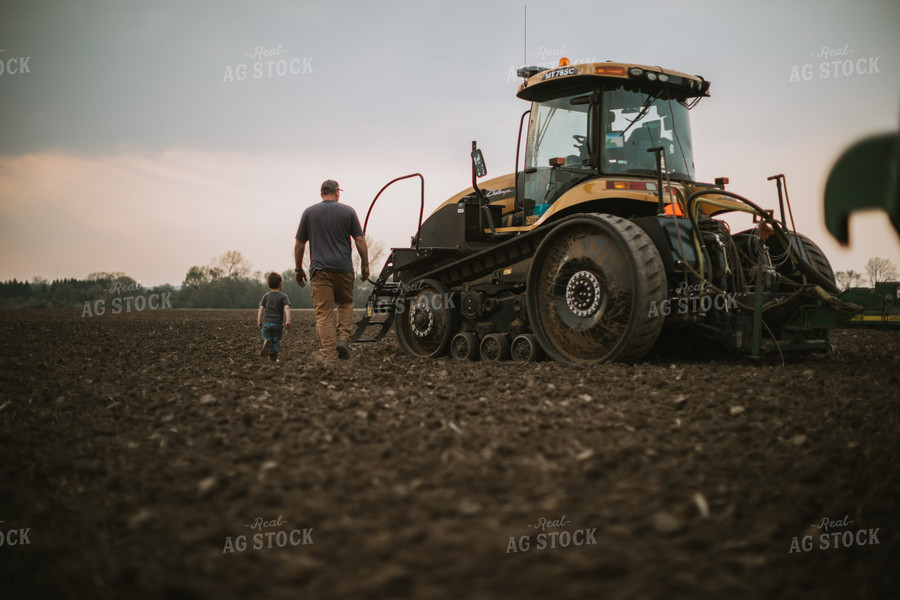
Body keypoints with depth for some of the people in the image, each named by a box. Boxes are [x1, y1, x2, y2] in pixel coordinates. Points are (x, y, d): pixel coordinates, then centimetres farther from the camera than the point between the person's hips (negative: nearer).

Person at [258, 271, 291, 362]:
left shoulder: (266, 296, 8)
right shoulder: (283, 296, 0)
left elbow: (261, 308, 4)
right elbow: (287, 308, -14)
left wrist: (259, 321, 7)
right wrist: (288, 320, -18)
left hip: (266, 322, 2)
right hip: (278, 323, -2)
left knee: (266, 337, 11)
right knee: (276, 341, 10)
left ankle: (266, 342, -22)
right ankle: (273, 357, 13)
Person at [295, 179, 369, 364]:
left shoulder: (309, 212, 7)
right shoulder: (348, 211, 5)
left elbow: (299, 244, 8)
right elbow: (360, 240, 1)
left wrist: (299, 269, 16)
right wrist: (365, 265, 8)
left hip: (320, 269, 0)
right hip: (343, 268, 1)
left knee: (323, 313, -2)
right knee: (345, 303, 22)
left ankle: (328, 356, -9)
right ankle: (343, 338, 1)